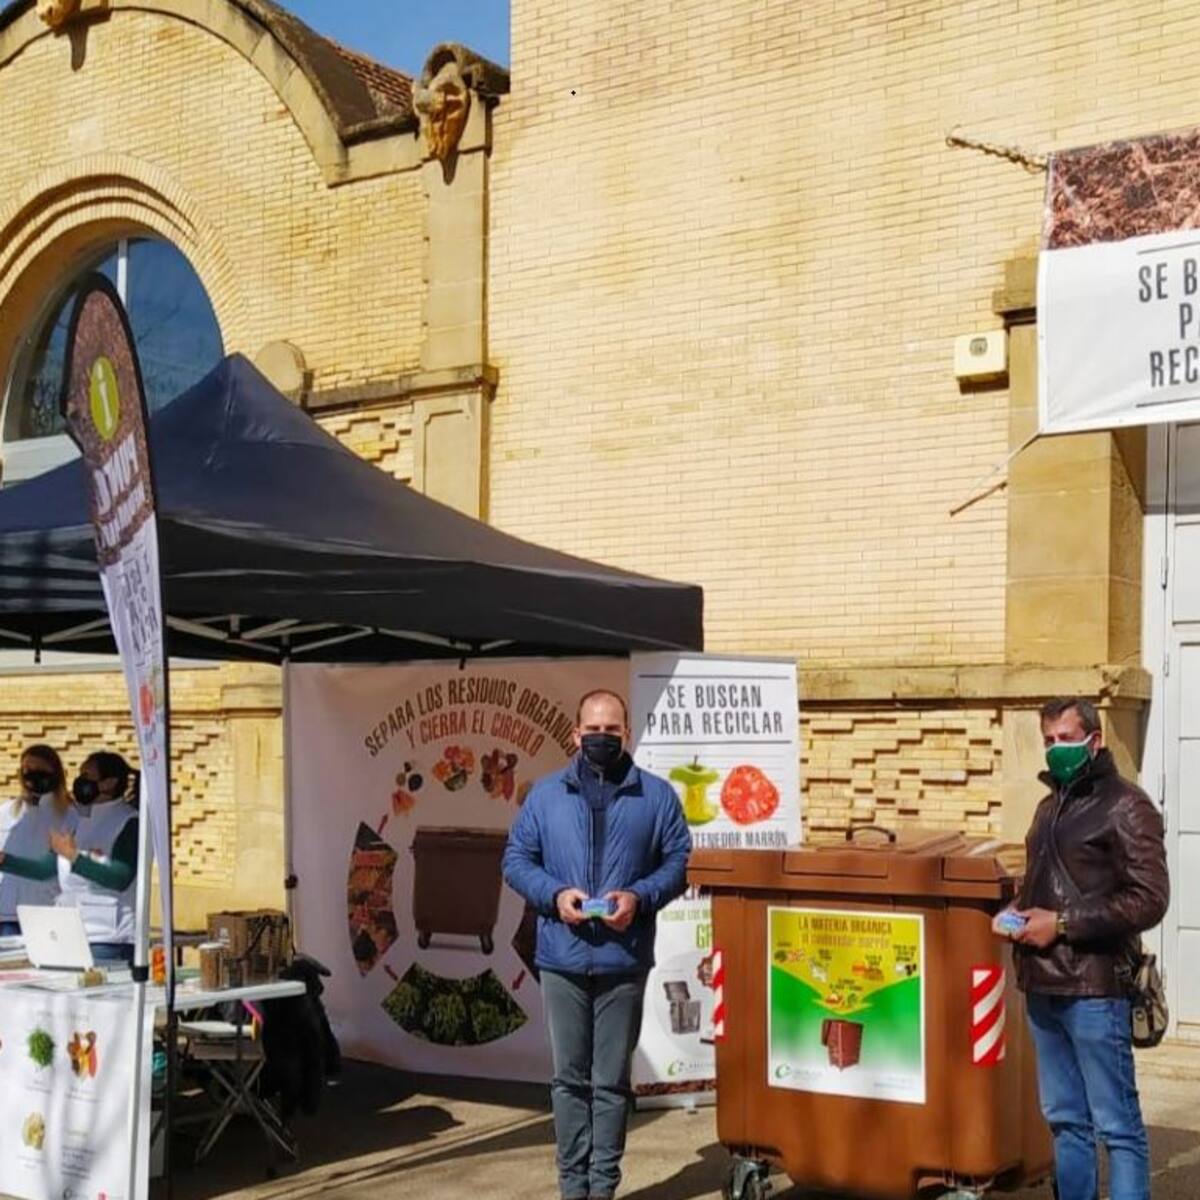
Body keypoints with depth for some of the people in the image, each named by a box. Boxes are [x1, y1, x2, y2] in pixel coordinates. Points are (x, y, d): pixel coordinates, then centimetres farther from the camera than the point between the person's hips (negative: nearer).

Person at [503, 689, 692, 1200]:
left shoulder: (657, 795, 3)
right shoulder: (546, 793, 6)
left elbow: (679, 862, 4)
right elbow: (516, 859, 6)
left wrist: (639, 897, -13)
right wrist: (555, 894, -11)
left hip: (624, 960, -1)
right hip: (562, 959, 1)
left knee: (612, 1080, 6)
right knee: (570, 1077, 8)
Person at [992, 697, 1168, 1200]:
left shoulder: (1125, 805, -7)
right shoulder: (1051, 805, 18)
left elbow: (1148, 900, -15)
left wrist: (1063, 925, -16)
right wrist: (1016, 913, 8)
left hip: (1093, 988, -8)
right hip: (1042, 986, 8)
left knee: (1116, 1125, -3)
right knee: (1064, 1119, 14)